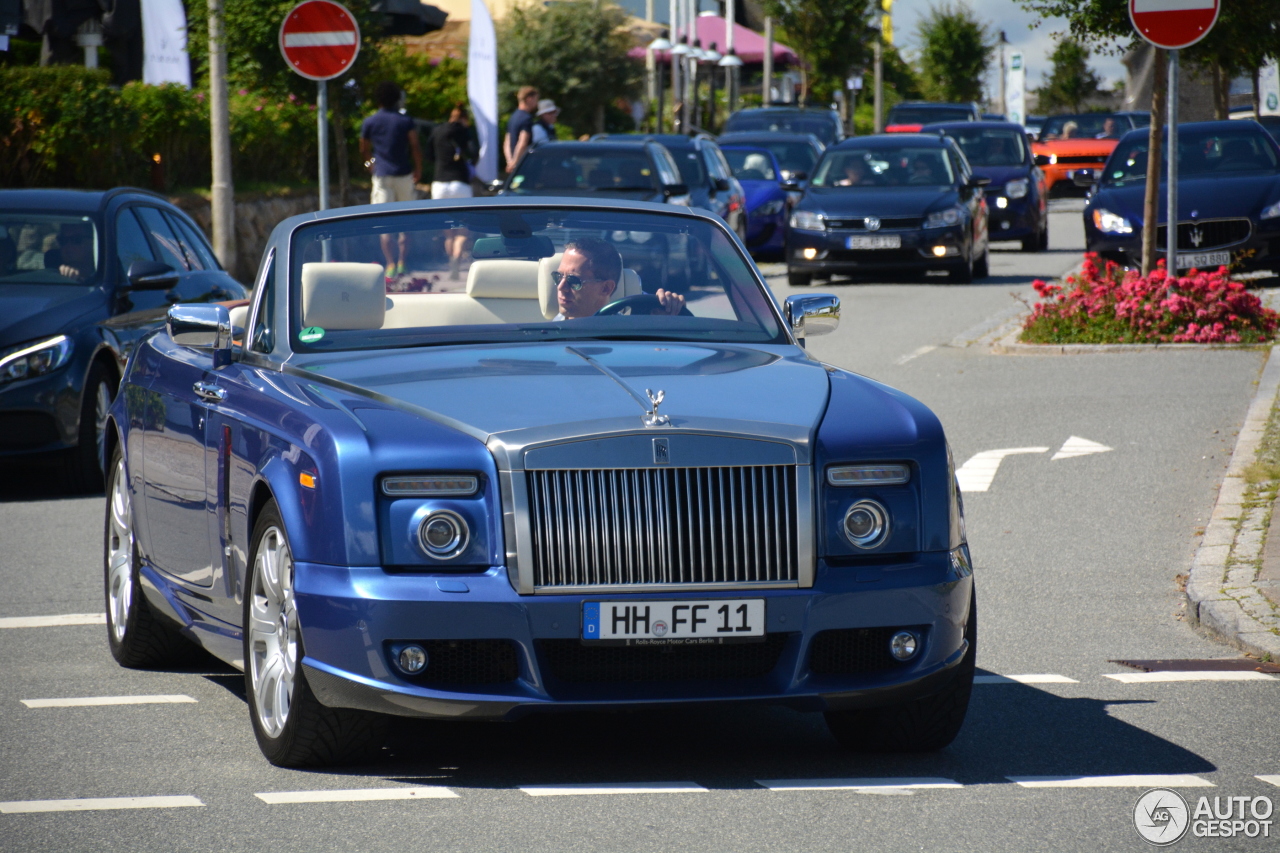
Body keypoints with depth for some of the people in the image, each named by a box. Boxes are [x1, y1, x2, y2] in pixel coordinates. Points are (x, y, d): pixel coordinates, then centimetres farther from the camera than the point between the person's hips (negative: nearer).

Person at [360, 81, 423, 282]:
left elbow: (364, 150, 15)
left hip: (382, 175, -1)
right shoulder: (405, 121, 0)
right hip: (403, 175, 1)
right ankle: (402, 262, 11)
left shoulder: (369, 123, 3)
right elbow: (415, 148, -5)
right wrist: (418, 170, 9)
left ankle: (390, 264, -19)